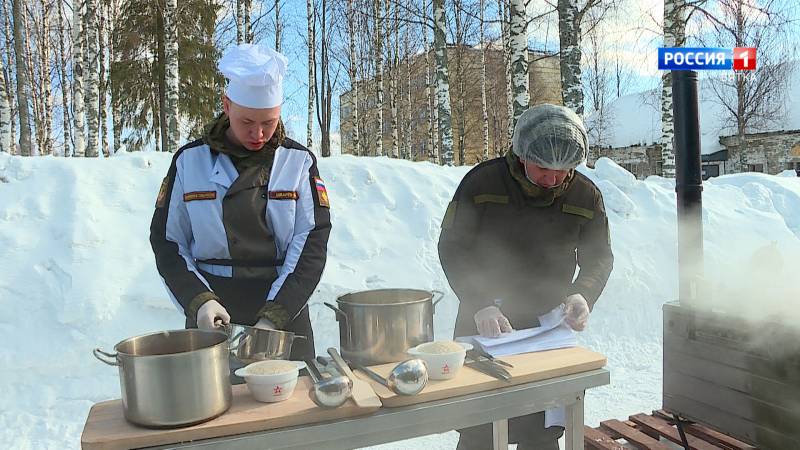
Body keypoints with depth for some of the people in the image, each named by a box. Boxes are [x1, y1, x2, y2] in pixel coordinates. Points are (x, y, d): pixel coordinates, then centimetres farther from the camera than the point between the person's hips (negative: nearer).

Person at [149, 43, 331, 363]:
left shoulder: (299, 162, 0)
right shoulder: (190, 160, 2)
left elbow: (311, 244, -6)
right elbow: (167, 241, 3)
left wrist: (275, 317, -16)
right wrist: (197, 301, -13)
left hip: (284, 309, 0)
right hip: (212, 313, 0)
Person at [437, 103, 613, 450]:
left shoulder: (586, 196, -4)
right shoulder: (482, 181, -12)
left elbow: (599, 257, 6)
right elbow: (452, 246, -9)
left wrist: (583, 295, -16)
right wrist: (481, 304, -21)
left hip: (549, 330, 2)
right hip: (483, 326, -2)